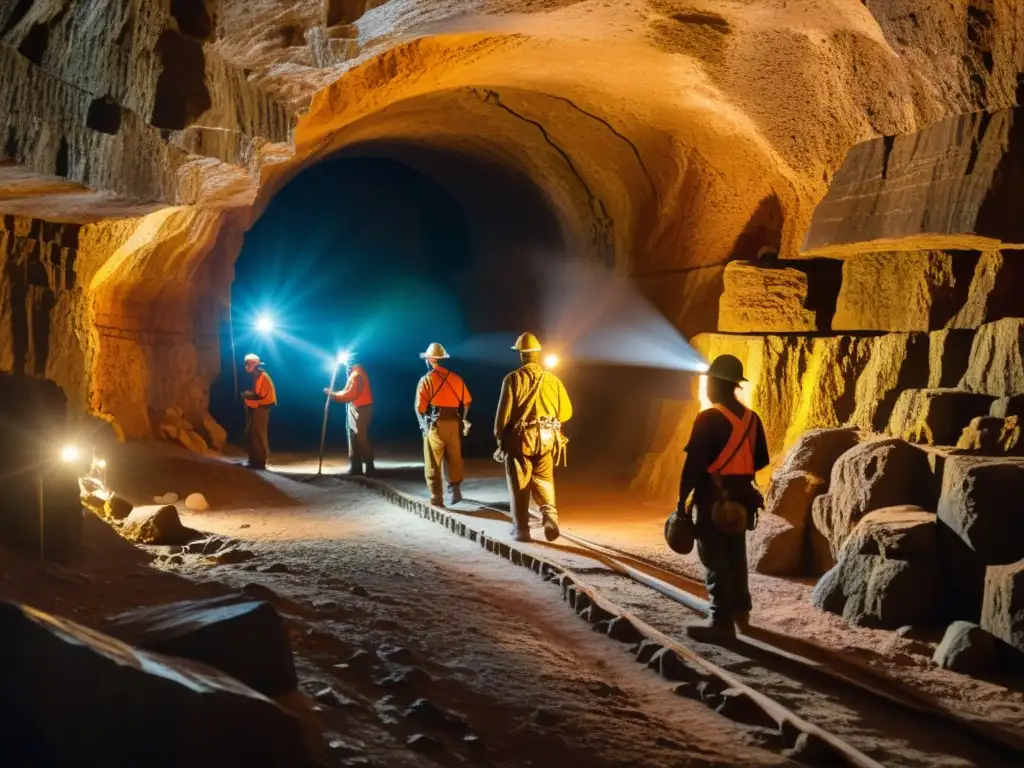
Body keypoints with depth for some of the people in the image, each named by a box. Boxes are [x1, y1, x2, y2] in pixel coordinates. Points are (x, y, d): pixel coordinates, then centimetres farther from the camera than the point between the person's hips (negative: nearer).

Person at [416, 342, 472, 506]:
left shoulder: (426, 380, -7)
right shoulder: (455, 378, 6)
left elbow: (420, 407, -8)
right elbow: (467, 402, 8)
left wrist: (424, 424, 10)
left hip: (435, 425, -4)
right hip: (454, 424, 4)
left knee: (433, 463, 4)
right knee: (454, 459, 17)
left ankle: (436, 497, 4)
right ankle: (455, 490, 17)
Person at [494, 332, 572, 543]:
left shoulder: (513, 379, -6)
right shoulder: (552, 379, 4)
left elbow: (504, 412, -8)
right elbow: (566, 411, 8)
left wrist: (500, 439, 3)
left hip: (521, 438, -3)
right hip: (546, 438, 3)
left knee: (519, 484, 8)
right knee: (543, 480, 16)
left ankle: (521, 529, 9)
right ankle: (550, 516, -6)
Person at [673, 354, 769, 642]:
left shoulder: (708, 419, -15)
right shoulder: (752, 418, 6)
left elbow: (693, 463, -17)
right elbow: (760, 460, 14)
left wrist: (682, 499, -11)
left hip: (713, 498, -7)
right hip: (741, 497, 7)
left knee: (715, 559, -3)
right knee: (736, 555, 19)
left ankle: (722, 621, -3)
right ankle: (740, 610, 30)